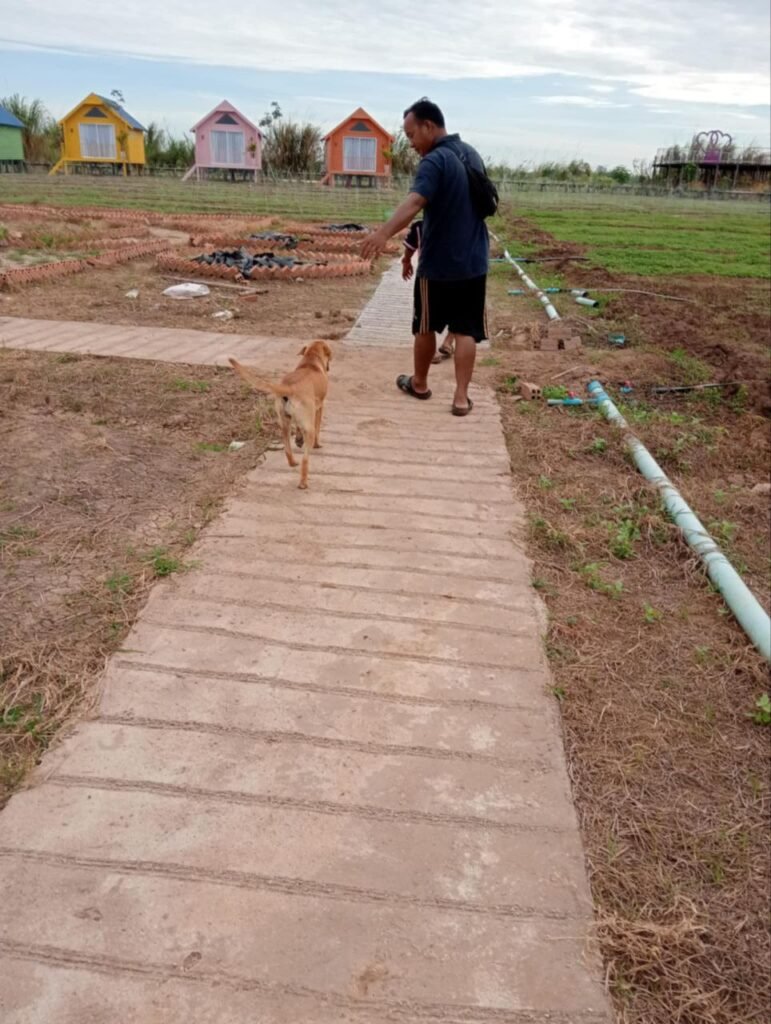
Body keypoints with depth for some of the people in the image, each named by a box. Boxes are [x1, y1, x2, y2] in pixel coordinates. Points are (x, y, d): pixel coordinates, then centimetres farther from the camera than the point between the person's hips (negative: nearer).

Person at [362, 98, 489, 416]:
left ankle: (419, 383, 29)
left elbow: (414, 202, -36)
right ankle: (461, 397, 3)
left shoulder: (435, 161, -17)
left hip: (438, 262, -6)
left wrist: (384, 233, -51)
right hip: (474, 261, 7)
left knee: (426, 327, 12)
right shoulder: (472, 154, 10)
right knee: (466, 330, 5)